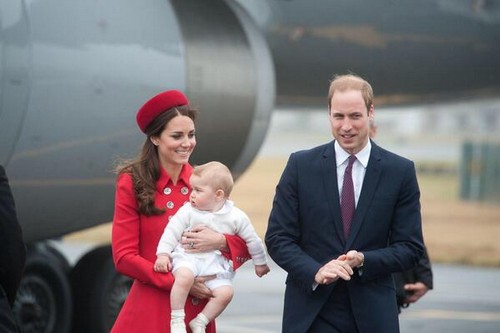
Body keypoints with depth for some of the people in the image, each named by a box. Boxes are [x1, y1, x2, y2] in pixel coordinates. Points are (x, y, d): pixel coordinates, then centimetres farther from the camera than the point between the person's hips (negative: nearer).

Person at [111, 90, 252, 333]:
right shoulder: (133, 183, -3)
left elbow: (245, 246, 5)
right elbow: (124, 257, -7)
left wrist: (220, 242, -16)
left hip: (197, 313, 3)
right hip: (149, 313, -3)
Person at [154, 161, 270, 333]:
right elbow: (172, 231, 2)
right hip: (187, 256, -2)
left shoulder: (236, 217, 0)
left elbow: (252, 240, 10)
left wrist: (260, 263, 19)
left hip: (215, 264, 2)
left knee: (225, 292, -19)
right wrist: (163, 254, -7)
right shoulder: (188, 211, -1)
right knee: (184, 276, -35)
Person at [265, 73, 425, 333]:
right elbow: (277, 238, 1)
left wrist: (363, 260, -14)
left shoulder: (400, 171, 2)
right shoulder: (301, 165, 2)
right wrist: (316, 272, -15)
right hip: (311, 312, 0)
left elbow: (410, 247, 3)